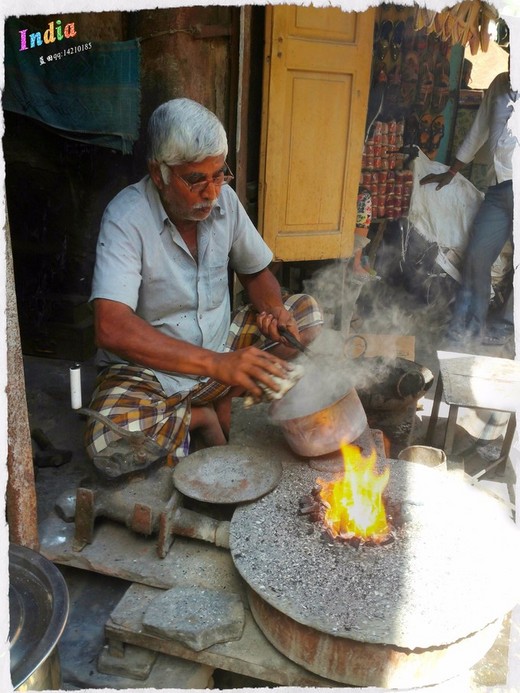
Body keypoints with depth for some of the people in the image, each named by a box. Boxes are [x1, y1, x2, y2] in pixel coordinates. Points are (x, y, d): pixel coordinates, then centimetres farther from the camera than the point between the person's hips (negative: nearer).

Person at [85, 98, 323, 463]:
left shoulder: (225, 199, -4)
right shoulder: (126, 217, -22)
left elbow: (257, 272, 11)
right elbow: (111, 327, -33)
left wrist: (273, 309, -14)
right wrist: (216, 364, -41)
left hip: (221, 348, 5)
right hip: (150, 370, -5)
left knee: (306, 312, -3)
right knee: (111, 437, -33)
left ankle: (223, 404, -5)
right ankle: (201, 417, -3)